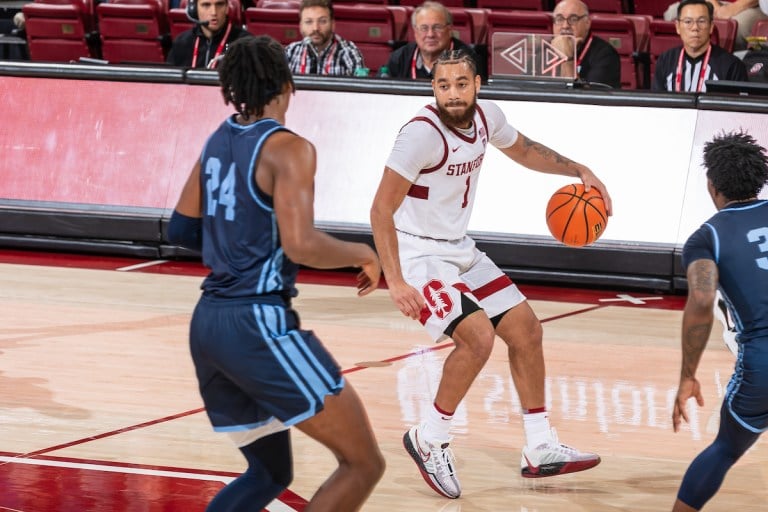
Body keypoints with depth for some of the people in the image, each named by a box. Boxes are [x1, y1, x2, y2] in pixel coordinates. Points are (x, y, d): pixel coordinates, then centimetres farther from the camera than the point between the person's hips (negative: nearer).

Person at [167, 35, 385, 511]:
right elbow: (301, 245, -23)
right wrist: (363, 254, -6)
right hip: (259, 324, -9)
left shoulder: (219, 141, 11)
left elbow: (182, 230, 20)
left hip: (208, 324, 9)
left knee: (271, 474, 21)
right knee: (363, 464, -3)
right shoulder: (288, 148, -12)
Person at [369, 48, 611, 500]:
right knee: (478, 336, -24)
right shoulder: (423, 132, -26)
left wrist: (579, 171, 10)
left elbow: (523, 150, 20)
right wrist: (395, 282, -32)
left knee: (526, 329, 9)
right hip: (419, 254, -8)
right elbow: (381, 209, -25)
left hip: (459, 250, 8)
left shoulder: (486, 116, -4)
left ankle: (541, 450, 17)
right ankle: (429, 440, -4)